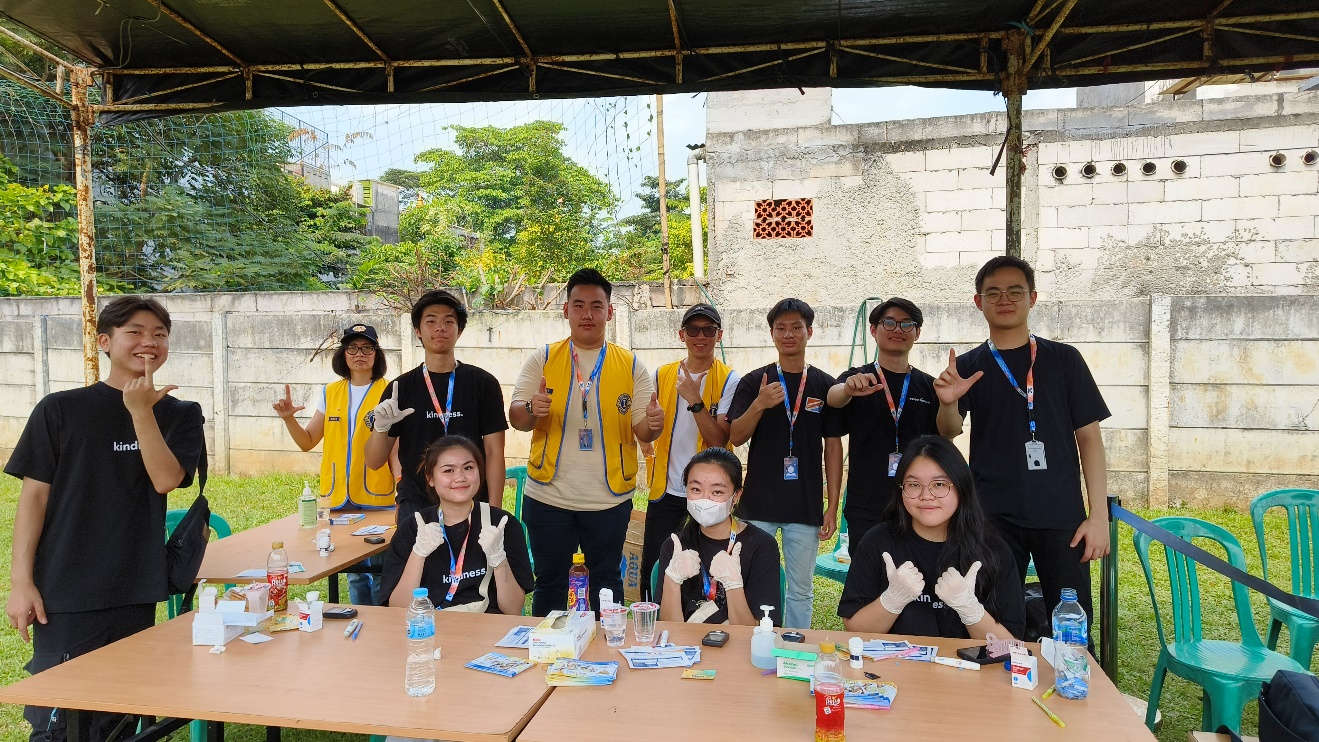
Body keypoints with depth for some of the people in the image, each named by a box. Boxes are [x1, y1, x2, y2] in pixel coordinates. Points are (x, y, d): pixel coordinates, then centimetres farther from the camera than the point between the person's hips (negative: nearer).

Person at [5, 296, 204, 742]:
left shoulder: (180, 415, 4)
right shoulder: (60, 409, -2)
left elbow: (166, 480, -10)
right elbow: (34, 496, -2)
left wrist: (141, 411, -17)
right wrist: (21, 582, -6)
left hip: (136, 592, 2)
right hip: (65, 591, -2)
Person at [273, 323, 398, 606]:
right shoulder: (330, 393, 9)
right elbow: (308, 442, 13)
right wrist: (289, 419, -4)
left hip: (377, 497, -4)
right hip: (339, 498, 4)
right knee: (354, 573, 14)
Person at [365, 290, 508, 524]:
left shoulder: (483, 383, -1)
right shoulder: (401, 387, 4)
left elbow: (494, 452, -2)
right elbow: (374, 461, 4)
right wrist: (380, 428, -16)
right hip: (415, 506, 1)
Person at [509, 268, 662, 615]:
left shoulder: (631, 365, 3)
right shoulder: (542, 359, 2)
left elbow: (642, 431, 0)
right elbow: (516, 418, -1)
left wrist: (653, 423, -24)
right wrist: (532, 410, -24)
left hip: (610, 499, 0)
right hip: (548, 498, 0)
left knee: (607, 582, 14)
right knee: (549, 583, 12)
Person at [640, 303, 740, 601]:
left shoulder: (729, 381, -5)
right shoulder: (663, 375, 5)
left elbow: (719, 439, -15)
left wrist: (695, 400, -23)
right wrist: (649, 452, 0)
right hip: (665, 490, 3)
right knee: (652, 573, 7)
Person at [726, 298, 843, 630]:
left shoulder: (825, 385, 4)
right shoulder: (753, 382, 2)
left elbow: (833, 447, 5)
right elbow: (735, 437, -4)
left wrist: (833, 507, 2)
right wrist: (759, 405, -22)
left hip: (806, 506, 1)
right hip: (759, 503, 0)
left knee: (801, 590, 11)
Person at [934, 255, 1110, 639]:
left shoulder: (1064, 359, 6)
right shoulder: (968, 366, 6)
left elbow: (1088, 436, 5)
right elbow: (949, 432, -7)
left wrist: (1099, 514, -3)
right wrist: (948, 403, -30)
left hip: (1061, 516, 0)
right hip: (993, 518, 0)